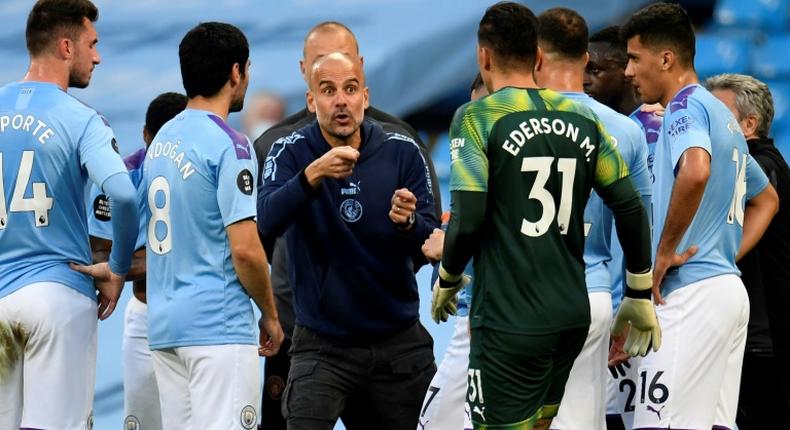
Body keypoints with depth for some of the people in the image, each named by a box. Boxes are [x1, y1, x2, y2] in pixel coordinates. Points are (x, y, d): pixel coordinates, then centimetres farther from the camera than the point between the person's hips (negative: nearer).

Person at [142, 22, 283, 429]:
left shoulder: (161, 139, 13)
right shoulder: (229, 145, -12)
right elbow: (245, 249, -16)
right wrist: (270, 315, -4)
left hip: (163, 322, 8)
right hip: (218, 325, -8)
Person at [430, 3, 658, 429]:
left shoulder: (477, 118, -7)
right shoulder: (581, 119, 8)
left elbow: (468, 220, -15)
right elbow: (631, 209, 7)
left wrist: (447, 280, 4)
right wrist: (640, 297, 17)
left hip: (509, 323, -6)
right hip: (572, 314, 6)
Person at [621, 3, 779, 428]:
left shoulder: (686, 106, -8)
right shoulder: (722, 114, 21)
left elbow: (695, 171, -30)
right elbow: (765, 199, 33)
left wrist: (665, 251, -20)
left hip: (691, 292, -10)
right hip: (729, 287, 10)